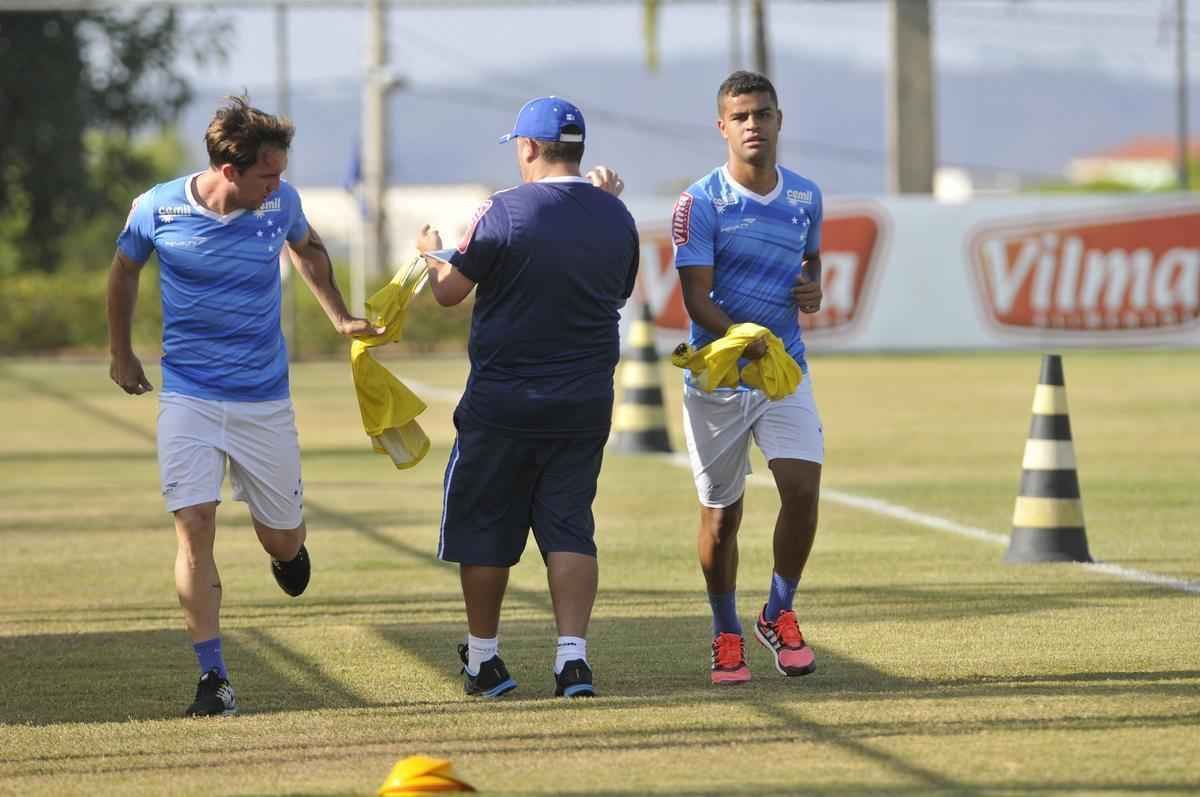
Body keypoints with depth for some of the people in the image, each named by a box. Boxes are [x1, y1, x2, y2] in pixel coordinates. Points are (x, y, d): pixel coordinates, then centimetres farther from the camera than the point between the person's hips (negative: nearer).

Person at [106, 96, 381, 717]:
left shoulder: (281, 203, -6)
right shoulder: (158, 209, -11)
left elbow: (307, 248, 19)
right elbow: (124, 271, 10)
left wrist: (339, 319, 18)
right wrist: (121, 356, 19)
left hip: (265, 400, 2)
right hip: (188, 397, -2)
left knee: (283, 539, 8)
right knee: (194, 527, -15)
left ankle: (285, 547, 47)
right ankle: (213, 681, -11)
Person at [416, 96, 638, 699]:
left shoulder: (506, 211, -13)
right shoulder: (616, 217, 2)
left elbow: (450, 291, -6)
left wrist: (432, 253, 16)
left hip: (502, 403, -4)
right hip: (586, 401, 4)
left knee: (485, 527, 10)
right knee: (570, 529, 6)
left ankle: (483, 659, 18)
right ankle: (573, 654, -9)